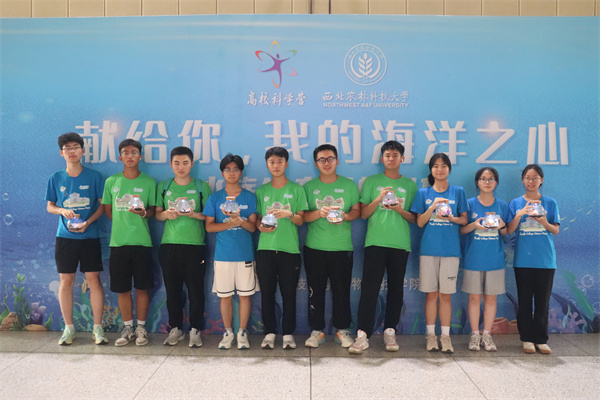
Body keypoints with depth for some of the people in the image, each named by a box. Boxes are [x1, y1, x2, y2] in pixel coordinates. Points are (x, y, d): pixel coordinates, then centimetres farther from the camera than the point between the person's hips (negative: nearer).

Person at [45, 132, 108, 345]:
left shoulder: (94, 176, 0)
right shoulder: (56, 179, 5)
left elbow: (102, 205, 1)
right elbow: (50, 206, 11)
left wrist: (88, 222, -14)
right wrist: (63, 211, -11)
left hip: (89, 236, -2)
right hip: (65, 237, 2)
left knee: (94, 279, -2)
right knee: (66, 281, 6)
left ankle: (98, 328, 8)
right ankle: (69, 328, 19)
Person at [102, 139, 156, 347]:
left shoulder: (148, 182, 3)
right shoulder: (111, 181, 8)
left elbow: (153, 210, 4)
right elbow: (107, 210, 14)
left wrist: (143, 213, -17)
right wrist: (122, 223, 2)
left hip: (142, 241, -2)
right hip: (118, 242, 2)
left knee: (142, 287, 4)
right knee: (122, 288, 8)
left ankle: (141, 328, 17)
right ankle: (128, 328, 22)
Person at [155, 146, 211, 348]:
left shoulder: (202, 186, 5)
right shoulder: (163, 187, 12)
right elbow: (157, 214, 13)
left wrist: (193, 214, -16)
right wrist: (166, 214, -9)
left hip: (195, 245, -2)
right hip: (169, 244, 2)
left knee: (195, 289, 0)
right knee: (172, 289, 7)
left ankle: (195, 330, 13)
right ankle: (175, 328, 21)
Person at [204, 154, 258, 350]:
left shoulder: (249, 197, 5)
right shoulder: (215, 198, 6)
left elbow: (253, 227, 0)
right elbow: (209, 226, 1)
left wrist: (240, 220, -20)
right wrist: (229, 224, -14)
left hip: (245, 253, 0)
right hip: (223, 254, 1)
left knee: (245, 294, 4)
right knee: (225, 295, 7)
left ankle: (242, 332, 19)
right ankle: (228, 333, 23)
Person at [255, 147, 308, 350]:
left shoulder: (296, 189, 5)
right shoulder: (261, 191, 11)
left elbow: (301, 220, 2)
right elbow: (257, 218, 13)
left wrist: (289, 214, -18)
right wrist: (261, 226, -8)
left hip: (290, 249, -2)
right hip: (265, 248, 2)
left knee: (289, 293, 3)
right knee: (267, 292, 5)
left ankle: (288, 333, 16)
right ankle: (269, 332, 18)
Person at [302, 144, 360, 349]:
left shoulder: (349, 185, 7)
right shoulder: (309, 187, 7)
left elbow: (357, 211, 6)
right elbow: (303, 216, 2)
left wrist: (345, 216, -15)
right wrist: (318, 213, -18)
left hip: (342, 247, 0)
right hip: (314, 247, 1)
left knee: (342, 290, 4)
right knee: (315, 290, 5)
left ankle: (342, 329, 19)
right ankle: (317, 330, 18)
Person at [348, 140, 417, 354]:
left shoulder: (410, 185, 11)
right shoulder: (371, 182, 8)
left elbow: (414, 218, 10)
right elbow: (363, 214, 4)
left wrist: (399, 209, -9)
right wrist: (378, 199, -11)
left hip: (400, 244, 2)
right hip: (375, 242, -1)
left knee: (396, 289, 6)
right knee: (369, 288, -6)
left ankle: (390, 332, 18)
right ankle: (363, 335, -4)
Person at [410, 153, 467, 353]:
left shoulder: (458, 192, 8)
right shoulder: (423, 193, 7)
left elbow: (464, 219, 9)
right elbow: (420, 222, 3)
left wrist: (452, 218, -12)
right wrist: (433, 206, -12)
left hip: (451, 249, 0)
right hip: (429, 248, 0)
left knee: (445, 295, 3)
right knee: (431, 294, 4)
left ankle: (445, 336, 13)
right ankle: (431, 335, 15)